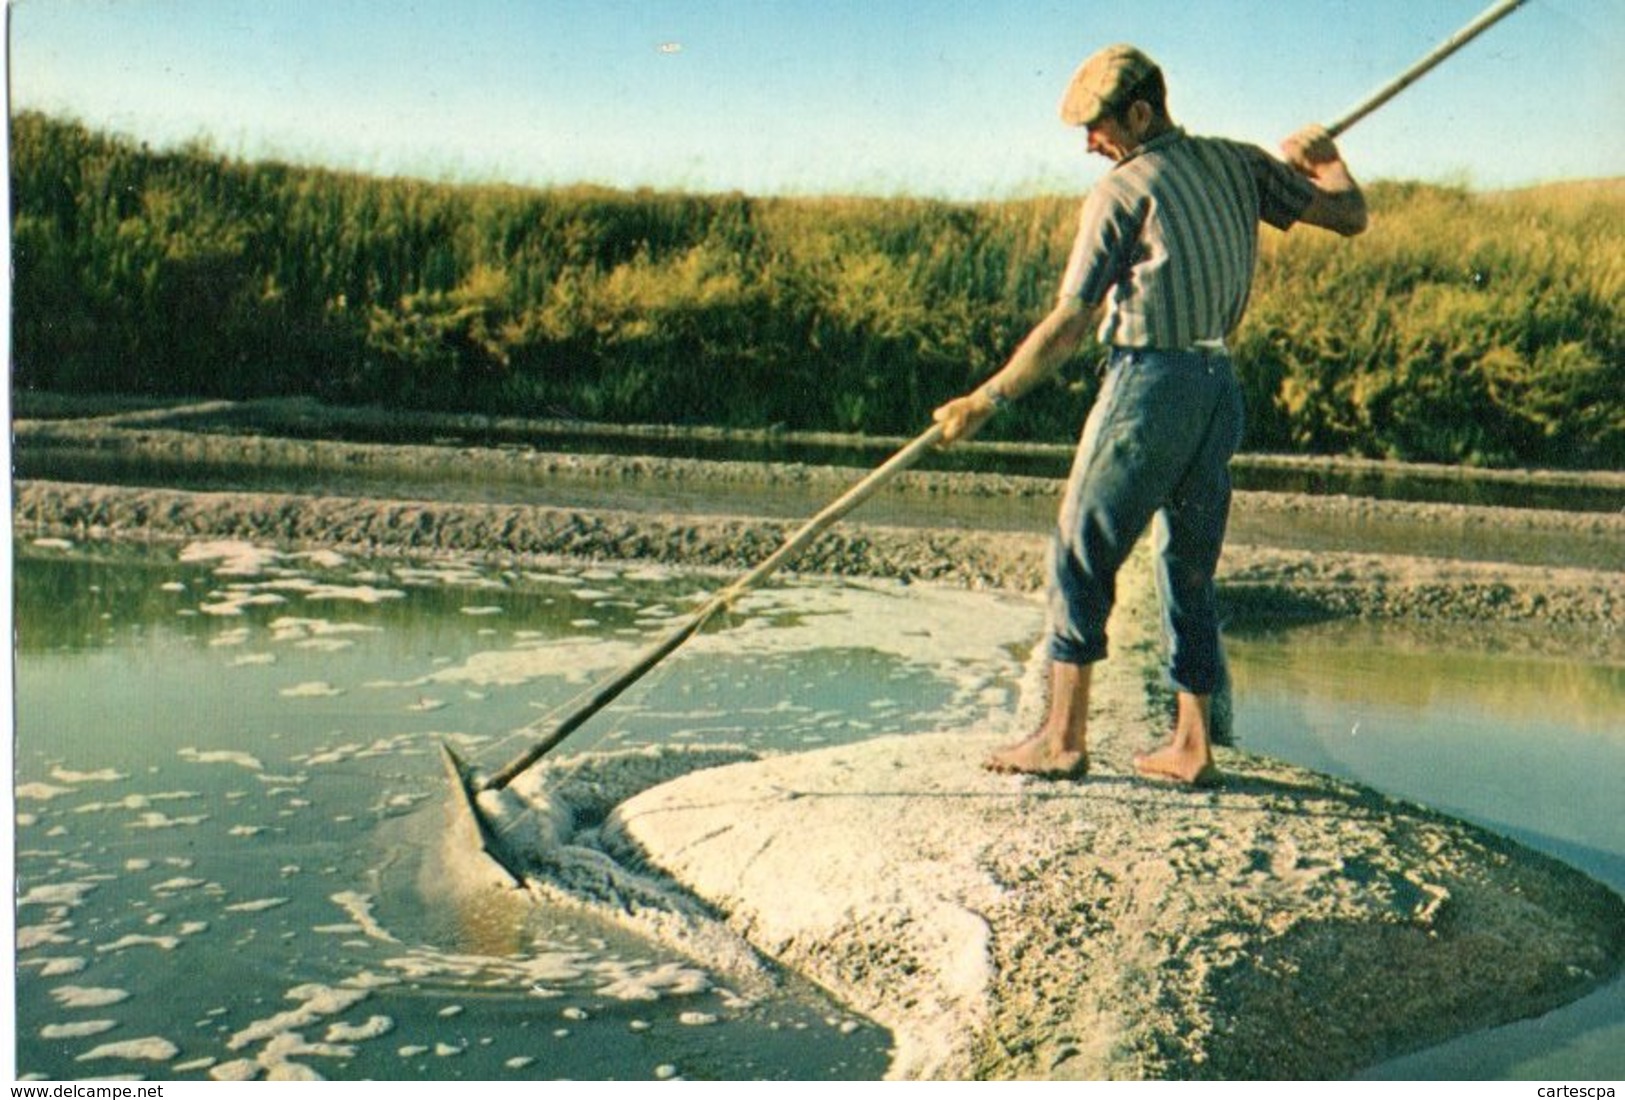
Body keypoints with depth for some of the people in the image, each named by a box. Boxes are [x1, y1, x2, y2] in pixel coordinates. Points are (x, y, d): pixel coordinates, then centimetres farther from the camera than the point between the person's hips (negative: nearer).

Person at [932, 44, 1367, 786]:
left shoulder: (1120, 191, -5)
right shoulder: (1239, 163, 11)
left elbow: (1067, 328, -8)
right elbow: (1350, 216, 14)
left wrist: (985, 401, -2)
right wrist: (1322, 159, 34)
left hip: (1149, 382, -7)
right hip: (1221, 387, 7)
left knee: (1080, 556, 1)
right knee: (1189, 569, 12)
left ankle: (1063, 738, 1)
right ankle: (1192, 745, 14)